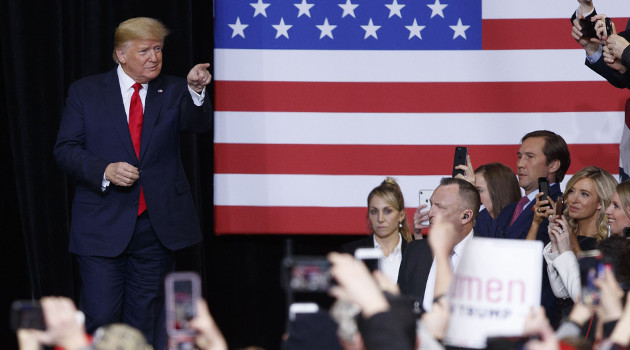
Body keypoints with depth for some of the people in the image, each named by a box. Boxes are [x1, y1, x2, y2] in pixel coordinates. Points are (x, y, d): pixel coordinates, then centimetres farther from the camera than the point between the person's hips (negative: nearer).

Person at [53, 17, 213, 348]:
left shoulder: (172, 91, 6)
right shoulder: (85, 92, 3)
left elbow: (198, 123, -13)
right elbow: (65, 149, -1)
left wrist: (196, 91, -34)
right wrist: (104, 170, -17)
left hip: (157, 226, 2)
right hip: (103, 227, -2)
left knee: (145, 321, 9)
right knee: (100, 319, -4)